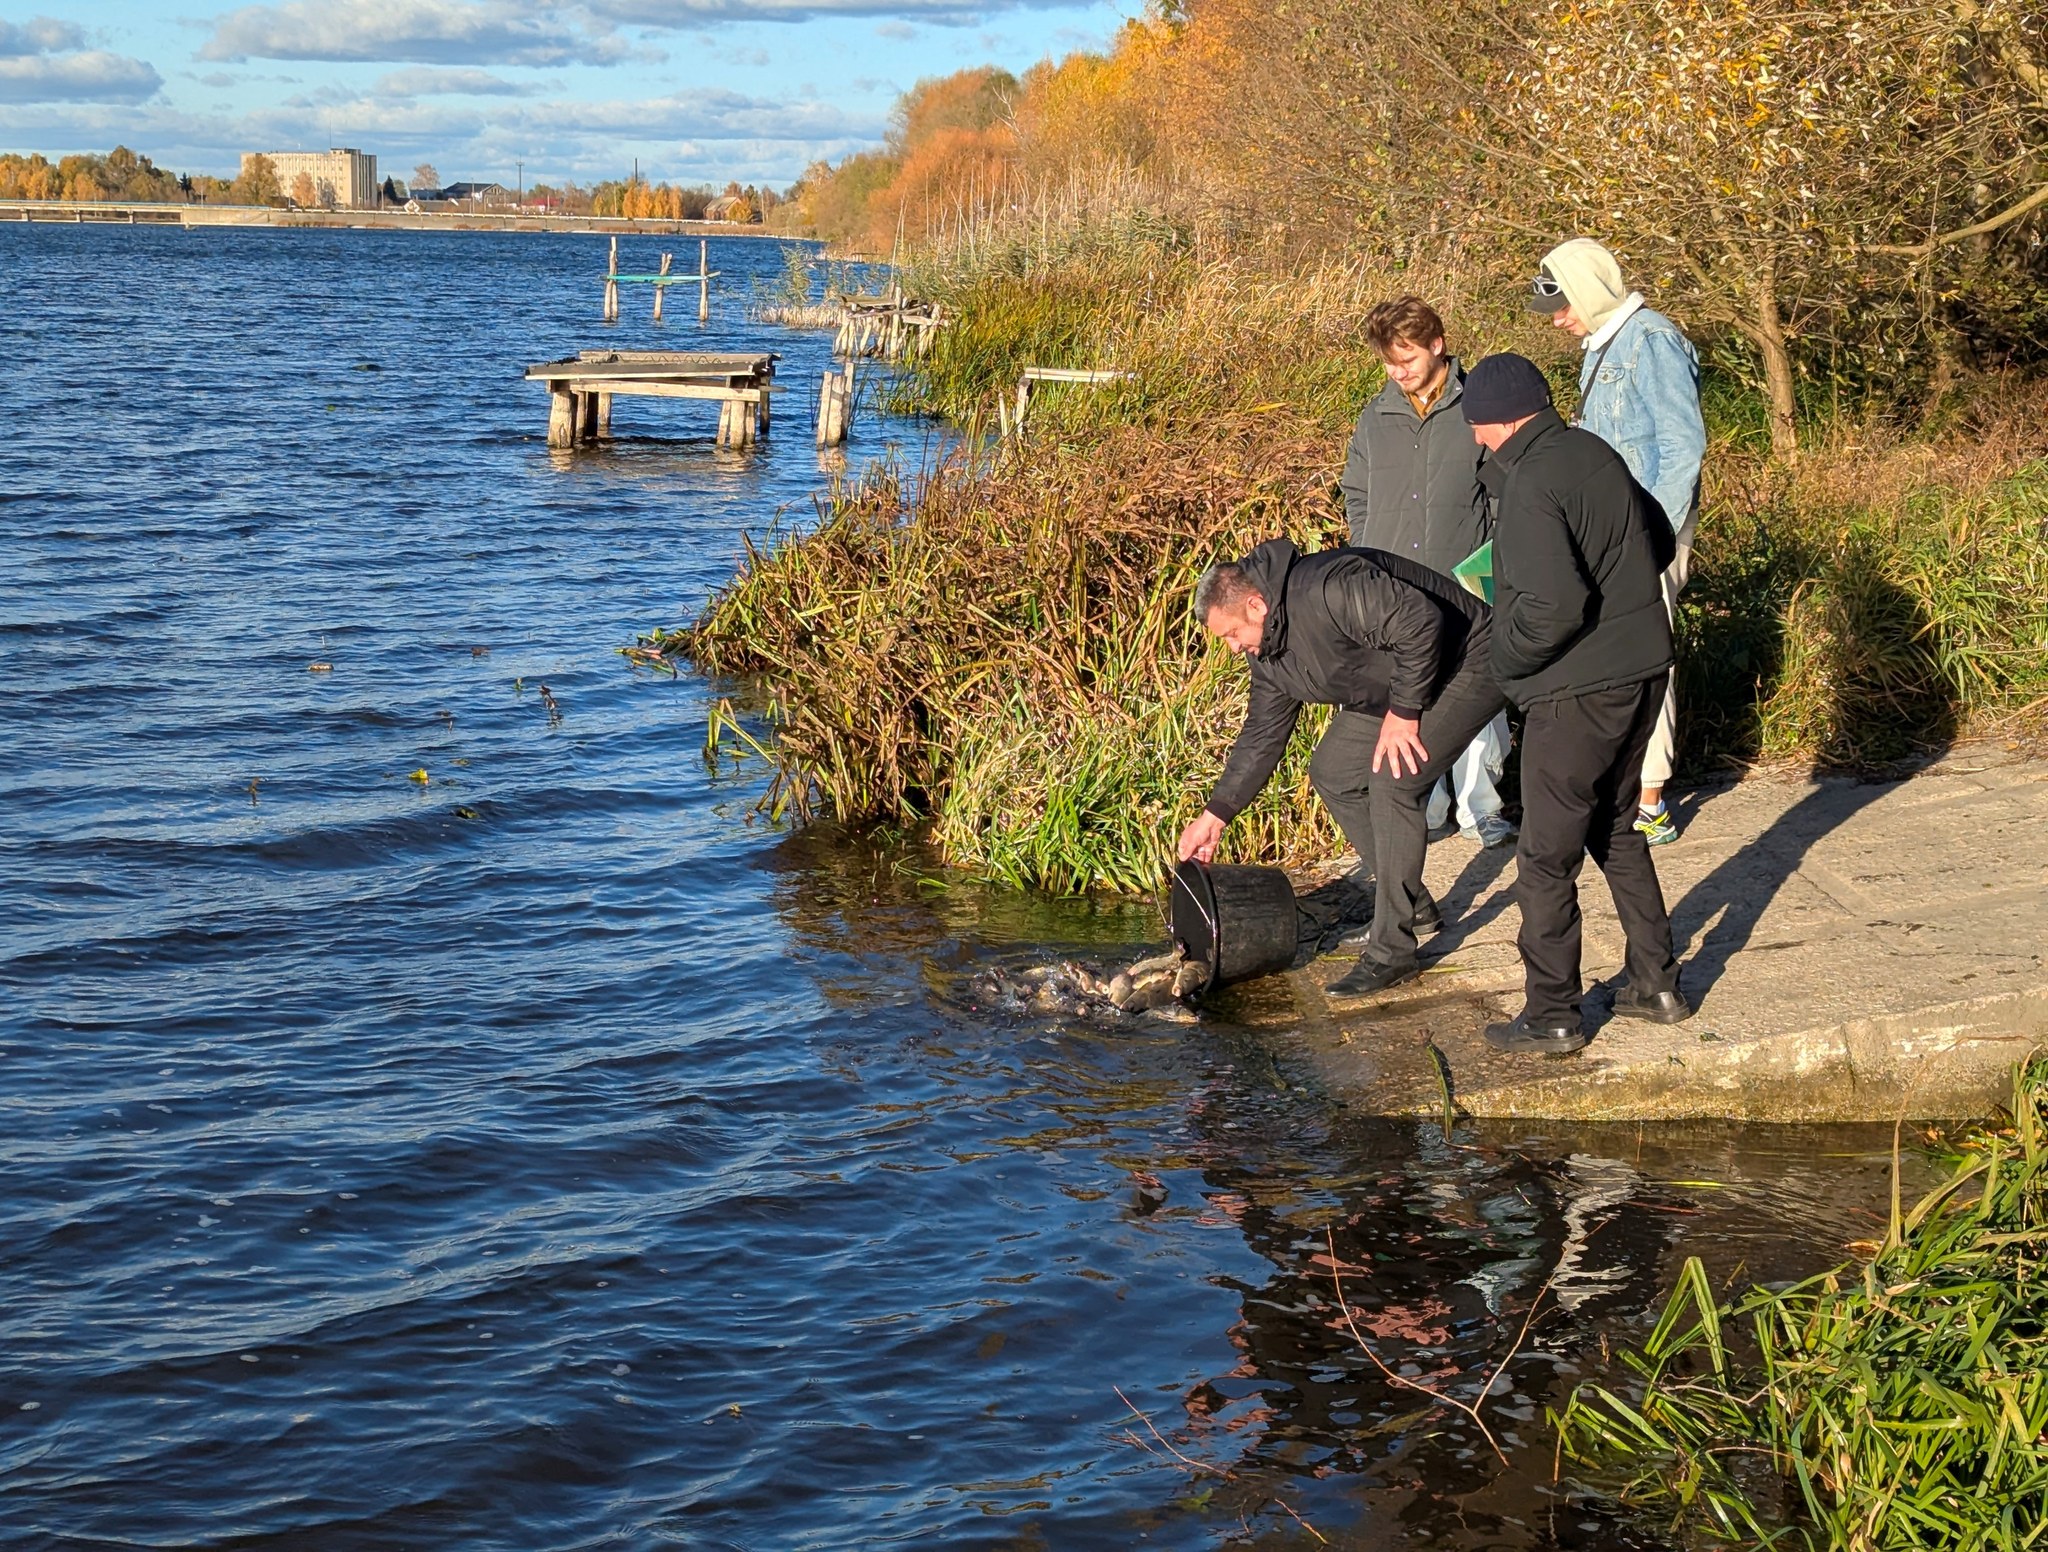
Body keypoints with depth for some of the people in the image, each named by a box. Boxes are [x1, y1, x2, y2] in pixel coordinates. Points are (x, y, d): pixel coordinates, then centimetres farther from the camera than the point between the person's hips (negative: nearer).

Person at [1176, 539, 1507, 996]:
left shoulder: (1327, 590, -31)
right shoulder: (1268, 650, 1)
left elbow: (1421, 620, -35)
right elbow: (1263, 735, 9)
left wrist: (1403, 711, -28)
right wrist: (1215, 814, 5)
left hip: (1464, 665, -10)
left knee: (1391, 782, -22)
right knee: (1332, 772, 9)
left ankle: (1392, 954, -16)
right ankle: (1411, 903, 20)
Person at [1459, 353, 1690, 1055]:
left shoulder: (1530, 486, -19)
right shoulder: (1596, 452, 7)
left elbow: (1554, 605, -26)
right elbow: (1659, 544, 18)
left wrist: (1506, 658, -10)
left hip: (1576, 693, -9)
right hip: (1644, 669, 9)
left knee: (1546, 856, 3)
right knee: (1617, 831, 23)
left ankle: (1552, 1017, 9)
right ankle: (1657, 983, 28)